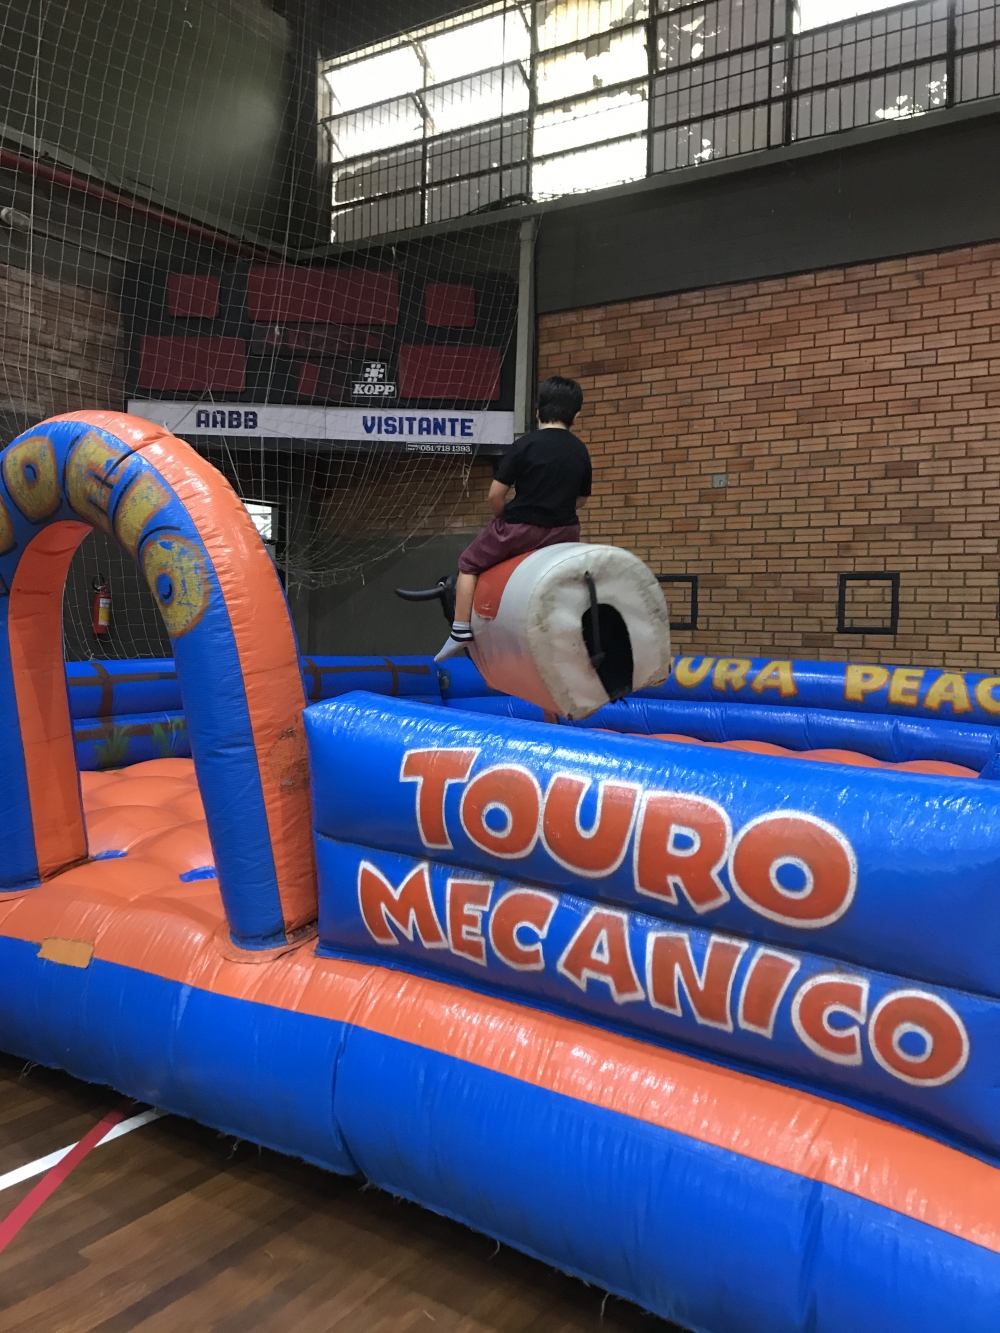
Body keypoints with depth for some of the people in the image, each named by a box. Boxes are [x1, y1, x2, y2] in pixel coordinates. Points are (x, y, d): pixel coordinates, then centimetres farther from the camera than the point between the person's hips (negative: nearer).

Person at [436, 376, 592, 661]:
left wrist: (504, 520, 8)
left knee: (470, 563, 17)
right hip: (563, 532, 4)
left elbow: (495, 494, -11)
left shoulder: (526, 444, -9)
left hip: (520, 529, -4)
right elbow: (581, 499, 13)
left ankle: (461, 631, 10)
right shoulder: (581, 451, 4)